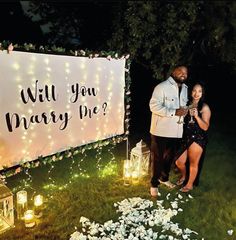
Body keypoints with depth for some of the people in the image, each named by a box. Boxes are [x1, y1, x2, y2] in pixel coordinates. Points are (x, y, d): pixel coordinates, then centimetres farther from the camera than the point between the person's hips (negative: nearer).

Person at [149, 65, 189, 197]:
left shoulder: (185, 88, 12)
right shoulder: (162, 87, -13)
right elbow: (154, 106, -20)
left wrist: (185, 110, 3)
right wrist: (174, 112, -25)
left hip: (176, 130, 7)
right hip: (161, 130, -7)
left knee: (170, 156, 19)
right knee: (157, 158, 4)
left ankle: (164, 178, 41)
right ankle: (154, 184, 20)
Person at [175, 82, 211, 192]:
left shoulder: (205, 107, -7)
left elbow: (205, 127, -12)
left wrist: (196, 116, -24)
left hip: (198, 139, -4)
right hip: (185, 137, 4)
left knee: (193, 163, 9)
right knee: (179, 162, 8)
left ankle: (190, 184, 32)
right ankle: (183, 176, 40)